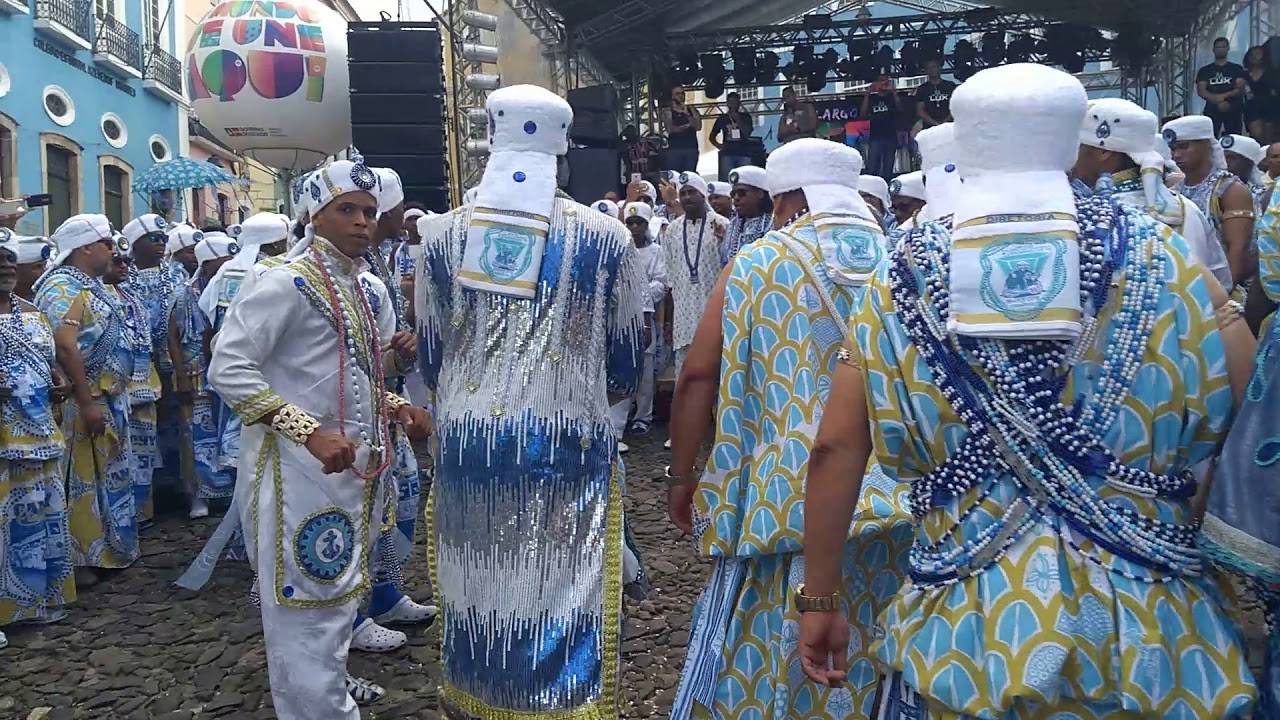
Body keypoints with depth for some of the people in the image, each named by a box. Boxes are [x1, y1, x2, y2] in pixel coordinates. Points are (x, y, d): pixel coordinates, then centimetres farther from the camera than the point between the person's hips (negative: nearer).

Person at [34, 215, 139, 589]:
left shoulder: (90, 285, 13)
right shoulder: (64, 287, -16)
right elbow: (64, 347, -25)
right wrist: (87, 403, -26)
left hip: (107, 399, 10)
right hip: (84, 402, -10)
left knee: (104, 475, 17)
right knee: (81, 479, -1)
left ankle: (105, 548, 28)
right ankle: (78, 559, 8)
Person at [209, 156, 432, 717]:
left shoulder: (371, 291, 11)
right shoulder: (287, 284, -14)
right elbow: (228, 369, -20)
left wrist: (396, 408, 0)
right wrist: (310, 433, -26)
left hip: (357, 465, 9)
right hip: (298, 467, -8)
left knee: (338, 588, 23)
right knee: (308, 600, -2)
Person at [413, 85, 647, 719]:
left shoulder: (443, 234, 1)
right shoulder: (605, 238, -5)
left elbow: (429, 355, 9)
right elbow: (626, 362, 4)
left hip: (467, 440, 3)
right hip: (567, 441, -2)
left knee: (479, 587, 16)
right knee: (561, 593, 7)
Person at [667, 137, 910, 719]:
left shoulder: (756, 265, -2)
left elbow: (698, 379, -4)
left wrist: (682, 475, 6)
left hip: (786, 499, -3)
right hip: (895, 504, 4)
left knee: (780, 658, 9)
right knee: (876, 656, 16)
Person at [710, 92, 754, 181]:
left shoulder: (746, 117, 10)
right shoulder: (722, 118, 11)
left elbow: (747, 134, -3)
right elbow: (712, 137, 18)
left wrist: (737, 119, -7)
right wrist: (719, 146, 2)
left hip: (744, 154, -1)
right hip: (727, 154, 1)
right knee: (727, 180, -6)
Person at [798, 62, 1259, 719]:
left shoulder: (904, 282, -5)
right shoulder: (1162, 264, -5)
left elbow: (835, 449, -7)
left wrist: (820, 599, 2)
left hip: (962, 639, 0)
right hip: (1151, 636, 1)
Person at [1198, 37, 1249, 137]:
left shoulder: (1237, 69, 11)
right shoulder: (1204, 71, 12)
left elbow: (1240, 89, 0)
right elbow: (1201, 91, 0)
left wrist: (1224, 95, -16)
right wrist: (1218, 101, -14)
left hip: (1234, 110, 0)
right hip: (1212, 110, 0)